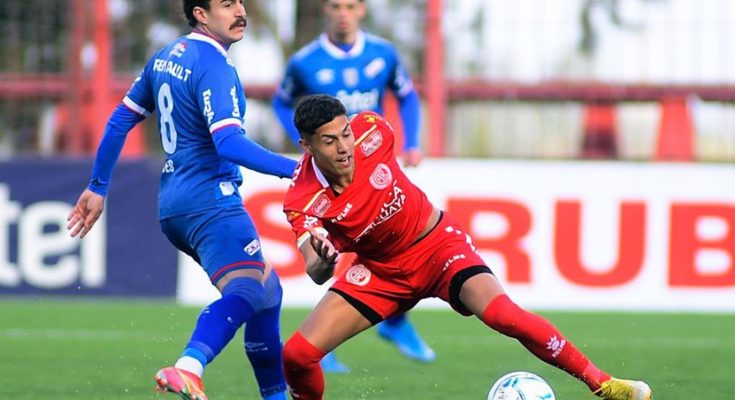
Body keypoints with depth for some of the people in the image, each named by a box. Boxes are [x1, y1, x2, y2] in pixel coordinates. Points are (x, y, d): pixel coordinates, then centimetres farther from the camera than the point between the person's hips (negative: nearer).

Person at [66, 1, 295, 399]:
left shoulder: (165, 57, 16)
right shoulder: (214, 67, -13)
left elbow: (121, 120, 22)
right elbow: (229, 142, -25)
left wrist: (98, 187, 28)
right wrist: (291, 168, -32)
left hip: (173, 206, 10)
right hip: (210, 200, -10)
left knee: (267, 288, 21)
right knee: (247, 291, -29)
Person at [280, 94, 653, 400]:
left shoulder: (370, 132, -22)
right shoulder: (303, 202, -26)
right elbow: (316, 274, -36)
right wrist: (324, 261, -58)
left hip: (437, 242, -1)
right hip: (381, 270, 1)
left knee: (500, 313, -26)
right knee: (297, 353, -12)